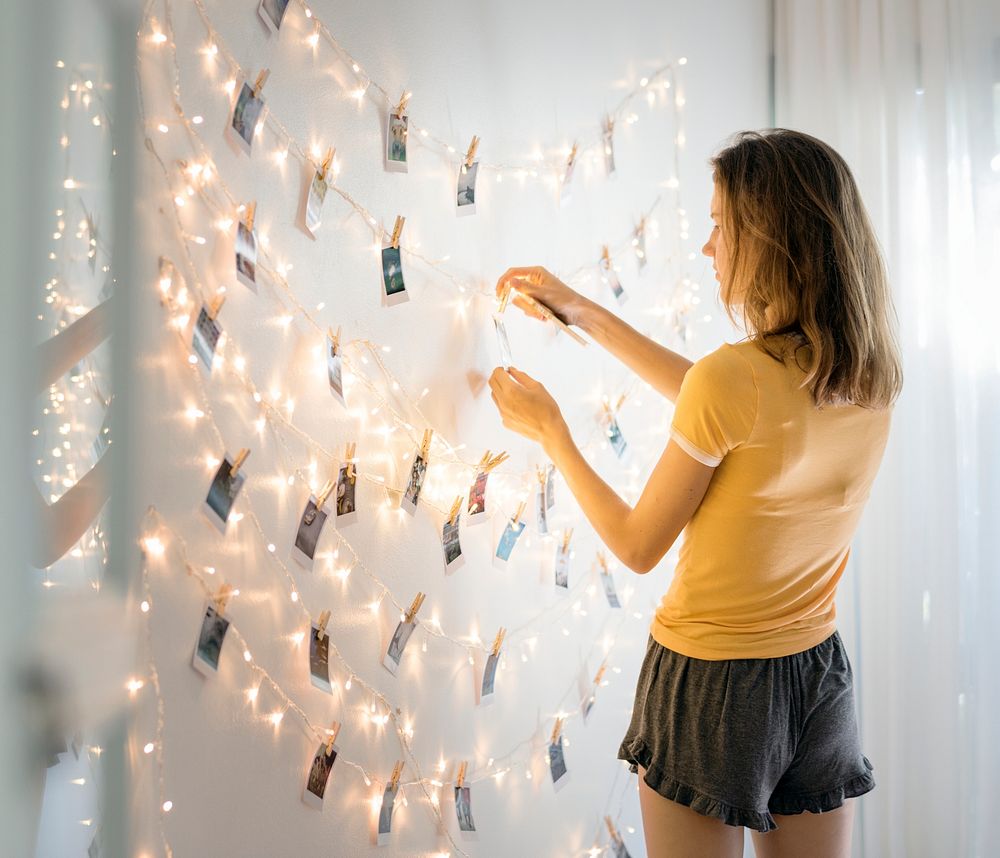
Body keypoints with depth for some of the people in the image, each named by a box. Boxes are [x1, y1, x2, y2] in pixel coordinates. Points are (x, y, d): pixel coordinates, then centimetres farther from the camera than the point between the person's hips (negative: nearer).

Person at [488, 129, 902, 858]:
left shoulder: (734, 375, -25)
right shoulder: (870, 375, -4)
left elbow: (637, 546, -13)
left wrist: (549, 429, -1)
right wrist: (587, 316, 15)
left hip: (711, 681, -6)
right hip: (821, 675, 6)